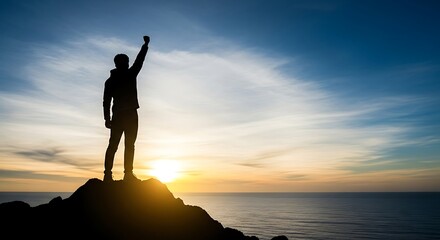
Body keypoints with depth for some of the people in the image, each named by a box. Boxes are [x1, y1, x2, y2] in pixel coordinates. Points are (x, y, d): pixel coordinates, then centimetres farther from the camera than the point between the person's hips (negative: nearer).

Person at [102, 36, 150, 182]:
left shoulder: (110, 81, 10)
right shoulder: (130, 74, 0)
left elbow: (106, 101, 7)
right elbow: (139, 60, 13)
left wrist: (107, 118, 9)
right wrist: (146, 44, 25)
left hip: (117, 116, 4)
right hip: (131, 114, -4)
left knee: (113, 145, 3)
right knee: (129, 145, -5)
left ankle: (108, 174, -3)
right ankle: (128, 173, -10)